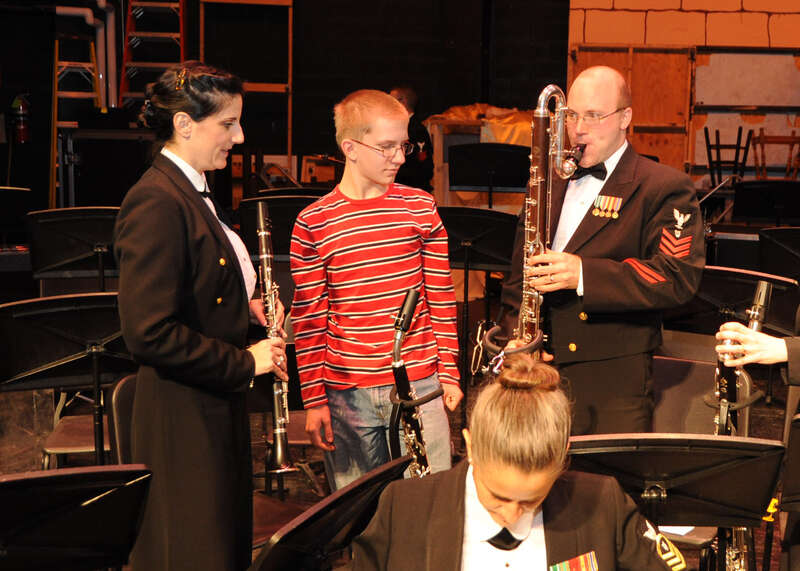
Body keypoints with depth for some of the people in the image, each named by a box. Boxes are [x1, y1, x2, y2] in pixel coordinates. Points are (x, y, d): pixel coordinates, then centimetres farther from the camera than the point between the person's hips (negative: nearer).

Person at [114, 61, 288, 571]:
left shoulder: (194, 193, 11)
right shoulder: (155, 204, -21)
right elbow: (149, 333, -26)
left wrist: (246, 305, 5)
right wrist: (244, 362, -19)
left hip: (217, 407, 10)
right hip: (184, 419, -10)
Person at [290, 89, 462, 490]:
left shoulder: (420, 209, 4)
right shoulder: (312, 224, -3)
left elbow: (441, 298, 9)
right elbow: (308, 318, 0)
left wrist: (449, 373, 8)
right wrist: (313, 399, -2)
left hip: (420, 385, 1)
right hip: (347, 395, -1)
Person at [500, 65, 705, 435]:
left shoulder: (664, 188, -1)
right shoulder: (549, 183, 19)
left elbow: (680, 277, -14)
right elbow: (519, 273, 24)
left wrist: (584, 273, -22)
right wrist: (517, 329, 5)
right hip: (538, 375, 5)